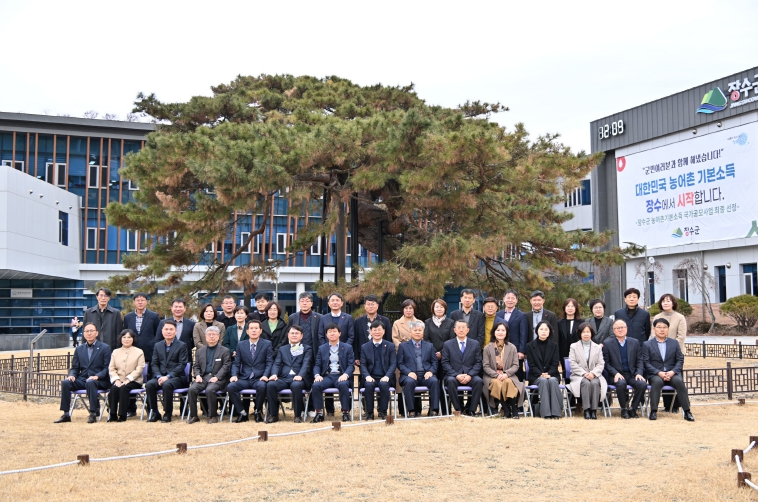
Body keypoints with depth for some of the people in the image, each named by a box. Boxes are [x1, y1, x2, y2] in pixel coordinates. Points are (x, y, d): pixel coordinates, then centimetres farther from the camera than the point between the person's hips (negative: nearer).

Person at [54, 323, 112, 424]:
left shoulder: (105, 348, 4)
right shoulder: (79, 349, 17)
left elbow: (107, 368, -3)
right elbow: (75, 367, 16)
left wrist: (97, 376, -20)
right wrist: (72, 375, -7)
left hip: (99, 381, -4)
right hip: (82, 380, 4)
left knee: (90, 383, -37)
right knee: (65, 383, -23)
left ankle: (93, 413, -32)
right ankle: (66, 414, -18)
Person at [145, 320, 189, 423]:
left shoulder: (182, 345, 3)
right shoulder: (158, 346, 18)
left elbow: (182, 365, -6)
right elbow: (154, 364, 10)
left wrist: (168, 376, -17)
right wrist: (159, 376, -10)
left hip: (177, 377, -4)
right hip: (160, 376, 4)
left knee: (167, 384, -36)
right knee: (149, 384, -27)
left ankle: (168, 413, -21)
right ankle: (154, 412, -13)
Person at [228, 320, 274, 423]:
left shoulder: (267, 344, 8)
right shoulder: (241, 345, 14)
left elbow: (269, 363, 1)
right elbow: (236, 363, 11)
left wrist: (265, 375, -16)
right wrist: (234, 375, -8)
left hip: (259, 379, -2)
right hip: (244, 379, 2)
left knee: (262, 386, -37)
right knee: (230, 387, -27)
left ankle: (258, 412, -11)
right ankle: (242, 413, -12)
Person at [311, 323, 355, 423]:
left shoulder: (347, 347, 11)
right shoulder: (322, 348, 17)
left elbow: (351, 365, 3)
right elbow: (317, 365, 12)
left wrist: (345, 375, -18)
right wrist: (317, 375, -11)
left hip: (341, 376, -2)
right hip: (327, 376, 2)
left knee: (343, 385, -37)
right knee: (316, 385, -29)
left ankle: (346, 412, -25)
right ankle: (319, 413, -20)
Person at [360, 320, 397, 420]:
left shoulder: (390, 346, 10)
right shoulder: (365, 347, 12)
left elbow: (393, 364, 2)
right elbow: (363, 364, 6)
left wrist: (387, 376, -16)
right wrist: (367, 376, -14)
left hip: (384, 377, -1)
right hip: (371, 377, 1)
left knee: (384, 384, -35)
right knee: (369, 385, -33)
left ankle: (383, 412, -19)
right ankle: (369, 413, -19)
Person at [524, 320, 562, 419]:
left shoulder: (554, 346, 10)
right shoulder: (530, 346, 6)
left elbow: (555, 364, 1)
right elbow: (531, 365, -1)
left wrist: (548, 374, -18)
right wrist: (541, 374, -19)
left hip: (552, 375, 1)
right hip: (536, 377, -1)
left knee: (552, 380, -33)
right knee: (543, 381, -34)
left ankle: (555, 412, -36)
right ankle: (546, 413, -40)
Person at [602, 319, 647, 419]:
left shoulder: (635, 343, 12)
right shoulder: (607, 344, 4)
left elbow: (639, 361, 10)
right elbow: (606, 363, 0)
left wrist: (639, 373, -8)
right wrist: (615, 373, -15)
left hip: (632, 374, 3)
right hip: (617, 374, -3)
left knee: (643, 384, -27)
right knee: (621, 383, -36)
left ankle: (633, 409, -5)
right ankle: (624, 409, -12)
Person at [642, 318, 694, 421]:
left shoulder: (674, 343, 16)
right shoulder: (647, 344, 8)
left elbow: (680, 360, 8)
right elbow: (646, 363, -1)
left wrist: (673, 372, -11)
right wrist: (659, 373, -16)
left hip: (672, 374, 2)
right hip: (655, 375, -2)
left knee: (679, 382, -30)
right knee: (657, 382, -35)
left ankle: (687, 412, -27)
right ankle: (653, 411, -33)